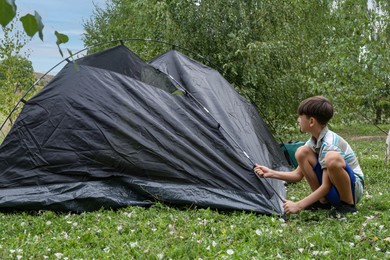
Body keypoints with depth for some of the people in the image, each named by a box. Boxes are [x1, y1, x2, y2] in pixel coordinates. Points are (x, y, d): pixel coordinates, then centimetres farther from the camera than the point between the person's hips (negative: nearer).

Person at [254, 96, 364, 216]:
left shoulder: (329, 144, -25)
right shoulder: (313, 142, 1)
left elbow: (326, 187, -25)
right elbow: (298, 174, 8)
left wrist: (298, 205, -26)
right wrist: (271, 173, -2)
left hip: (353, 188, -8)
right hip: (331, 192, 8)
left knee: (332, 158, -37)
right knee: (301, 152, -8)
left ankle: (348, 205, -16)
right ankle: (323, 202, 0)